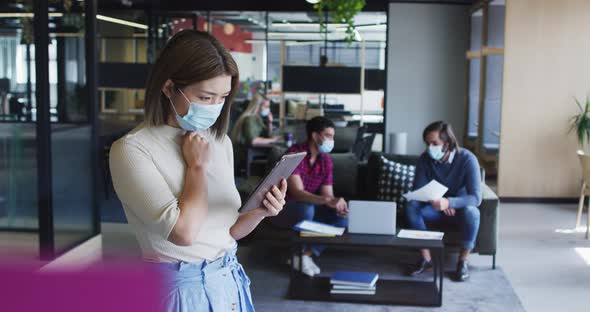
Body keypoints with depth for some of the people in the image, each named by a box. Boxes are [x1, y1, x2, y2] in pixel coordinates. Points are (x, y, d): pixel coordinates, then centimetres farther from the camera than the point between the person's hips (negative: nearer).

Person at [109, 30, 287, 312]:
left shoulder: (220, 142, 3)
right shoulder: (133, 149, -16)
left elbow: (227, 230, 9)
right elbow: (184, 232, -26)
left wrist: (259, 211, -9)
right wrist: (197, 166, -14)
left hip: (230, 281, 6)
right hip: (180, 288, -6)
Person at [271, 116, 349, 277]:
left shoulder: (326, 161, 0)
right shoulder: (294, 154, -22)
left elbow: (327, 194, -2)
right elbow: (297, 193, -32)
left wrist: (338, 205, -26)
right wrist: (327, 200, -46)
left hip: (309, 207, 7)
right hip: (283, 209, -7)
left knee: (343, 217, -13)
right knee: (306, 209, -38)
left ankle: (307, 253, -15)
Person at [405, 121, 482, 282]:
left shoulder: (467, 159, -22)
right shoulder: (425, 159, -12)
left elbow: (476, 198, -28)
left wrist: (448, 202, -46)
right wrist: (436, 201, -32)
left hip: (460, 209, -3)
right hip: (436, 210, 3)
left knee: (471, 212, -37)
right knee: (411, 206, -26)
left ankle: (463, 261, -17)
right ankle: (426, 259, -16)